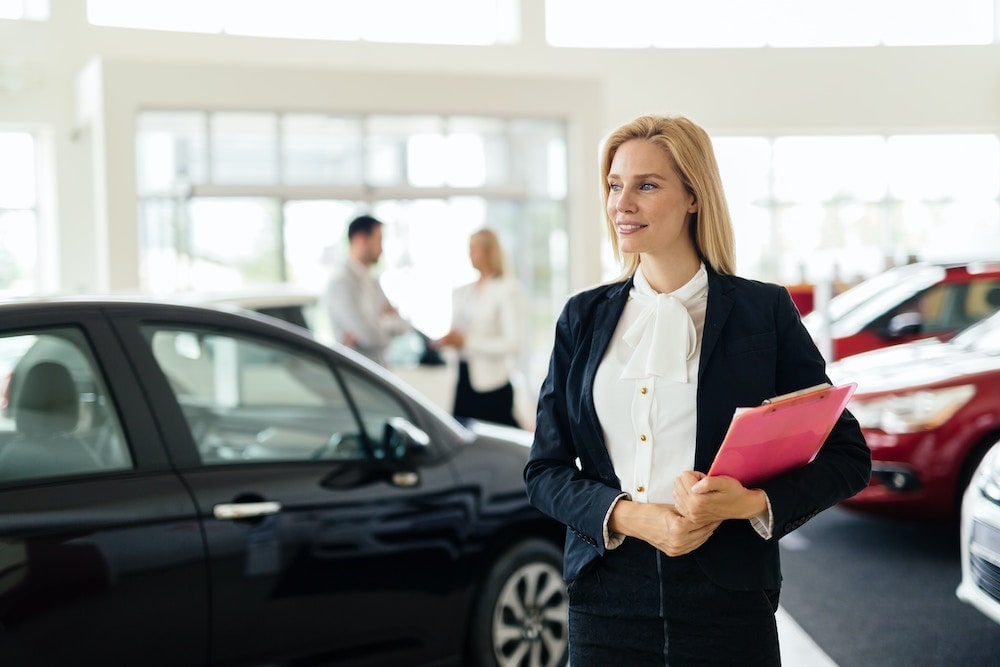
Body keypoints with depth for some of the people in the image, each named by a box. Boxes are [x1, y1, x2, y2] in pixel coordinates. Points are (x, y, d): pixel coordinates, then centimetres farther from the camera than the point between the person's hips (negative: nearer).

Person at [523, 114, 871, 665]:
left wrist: (751, 502, -17)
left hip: (726, 604, -2)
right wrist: (629, 517, -12)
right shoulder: (584, 316, 7)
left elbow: (848, 456, 0)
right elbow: (544, 469, 6)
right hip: (606, 596, 2)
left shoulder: (765, 311, -1)